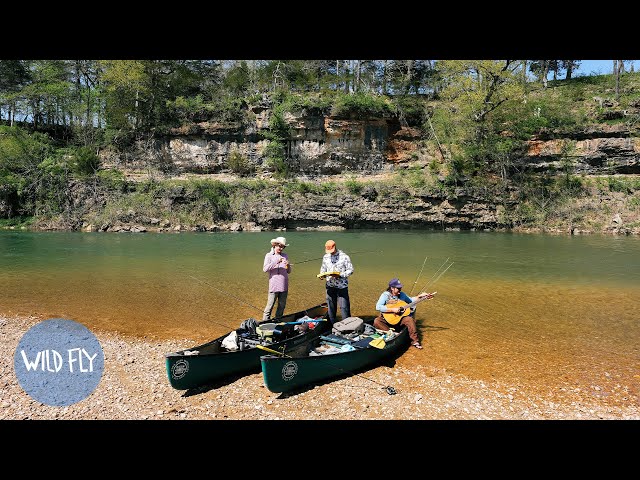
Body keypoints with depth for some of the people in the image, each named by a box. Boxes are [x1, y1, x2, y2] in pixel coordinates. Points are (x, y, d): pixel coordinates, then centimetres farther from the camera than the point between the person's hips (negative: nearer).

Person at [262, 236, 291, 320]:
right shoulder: (269, 255, 0)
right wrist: (276, 262, -21)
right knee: (270, 306, -3)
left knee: (282, 306, 11)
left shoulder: (285, 256, 11)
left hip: (284, 286, 4)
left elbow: (289, 272, 12)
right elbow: (265, 269, -13)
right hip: (274, 286, -4)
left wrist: (288, 266, -10)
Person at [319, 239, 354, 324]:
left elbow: (350, 270, -8)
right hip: (330, 286, 5)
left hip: (342, 286, -5)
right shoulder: (326, 257, 7)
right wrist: (322, 275, -4)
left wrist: (340, 275, -22)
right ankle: (331, 325, 23)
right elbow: (323, 268, 18)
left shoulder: (344, 257, -9)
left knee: (344, 306, -4)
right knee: (331, 306, 12)